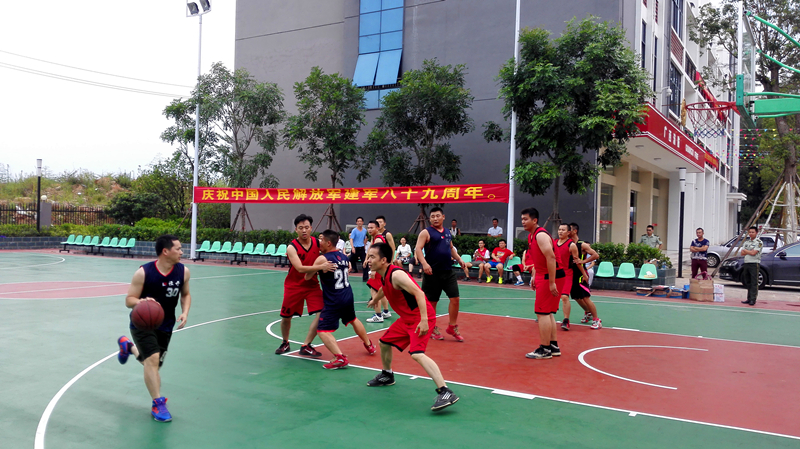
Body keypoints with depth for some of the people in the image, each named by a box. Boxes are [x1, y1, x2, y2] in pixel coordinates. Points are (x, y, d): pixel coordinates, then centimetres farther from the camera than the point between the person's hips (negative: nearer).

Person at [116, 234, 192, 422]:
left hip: (165, 326, 5)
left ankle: (128, 346, 48)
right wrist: (141, 302, -37)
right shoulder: (143, 273, -20)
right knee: (152, 359, -22)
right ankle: (158, 404, -8)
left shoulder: (183, 272, -9)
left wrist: (185, 313, -11)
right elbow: (129, 300, -15)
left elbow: (185, 294, 7)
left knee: (153, 364, 17)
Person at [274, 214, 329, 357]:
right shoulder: (292, 247, -20)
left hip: (312, 285, 3)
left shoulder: (317, 242, -8)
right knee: (286, 317, 9)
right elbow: (300, 268, -32)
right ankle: (285, 343, 38)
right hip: (294, 286, -2)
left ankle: (306, 346, -2)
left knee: (321, 313, -15)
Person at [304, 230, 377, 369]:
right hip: (348, 296, 8)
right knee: (353, 320, 32)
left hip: (333, 301, -8)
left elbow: (307, 277, -5)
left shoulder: (322, 259, -14)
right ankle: (369, 346, 48)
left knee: (323, 330, -6)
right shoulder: (343, 256, 5)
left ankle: (340, 358, -22)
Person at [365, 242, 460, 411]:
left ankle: (445, 393, -30)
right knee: (384, 342, 21)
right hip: (407, 318, 10)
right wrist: (374, 300, 50)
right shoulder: (383, 276, 7)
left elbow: (418, 293, -28)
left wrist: (424, 320, -34)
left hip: (421, 318, -10)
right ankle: (387, 375, 46)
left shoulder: (396, 274, -22)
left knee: (417, 354, -27)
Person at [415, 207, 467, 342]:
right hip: (432, 273, -5)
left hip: (448, 271, 5)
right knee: (431, 301, 5)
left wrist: (459, 259, 14)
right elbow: (418, 249, -15)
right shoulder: (426, 232, -5)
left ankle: (452, 327, 16)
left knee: (455, 298, 1)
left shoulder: (448, 232, 13)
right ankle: (432, 328, 21)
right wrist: (424, 263, -29)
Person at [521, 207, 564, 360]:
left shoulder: (541, 235, -18)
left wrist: (552, 282, -28)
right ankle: (554, 346, 22)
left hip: (550, 277, -10)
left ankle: (544, 350, -1)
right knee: (548, 313, 15)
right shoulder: (531, 236, 13)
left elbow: (551, 258, -26)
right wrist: (535, 277, 19)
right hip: (543, 276, 10)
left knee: (542, 312, -7)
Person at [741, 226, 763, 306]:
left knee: (754, 283, -6)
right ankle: (749, 299, 15)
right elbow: (742, 253, 8)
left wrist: (745, 250, 2)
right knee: (747, 282, 9)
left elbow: (753, 253, -14)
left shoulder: (759, 242, -3)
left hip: (754, 264, -7)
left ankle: (753, 299, -6)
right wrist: (750, 252, -7)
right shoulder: (746, 242, 17)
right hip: (746, 263, 7)